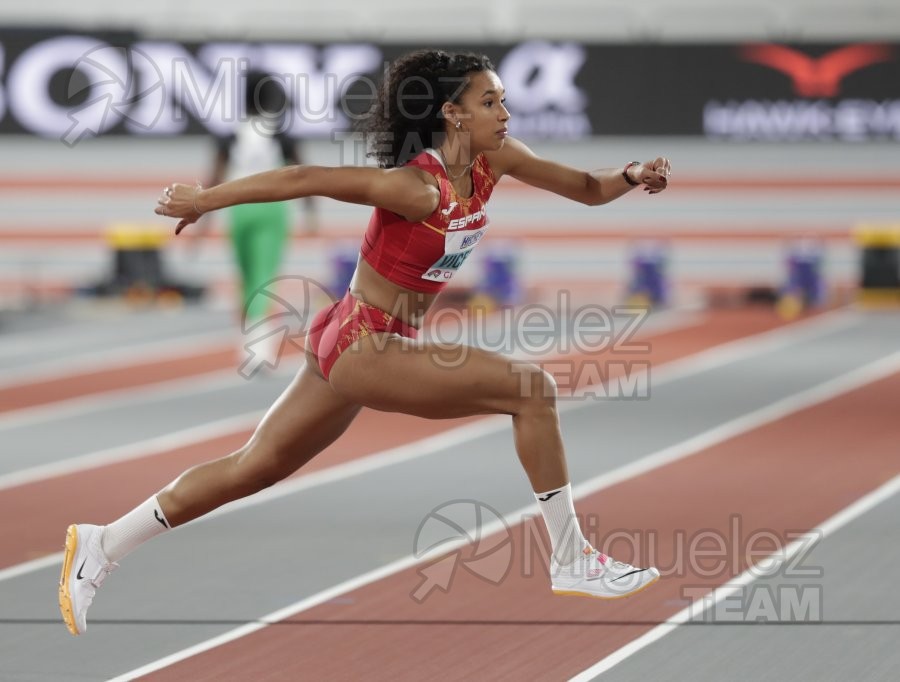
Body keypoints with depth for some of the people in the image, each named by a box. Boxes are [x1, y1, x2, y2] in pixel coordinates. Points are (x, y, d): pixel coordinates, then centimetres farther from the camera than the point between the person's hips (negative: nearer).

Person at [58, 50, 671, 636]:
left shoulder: (494, 161, -1)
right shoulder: (418, 189, -24)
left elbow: (586, 188, 5)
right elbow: (304, 180, -22)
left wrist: (632, 176, -15)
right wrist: (204, 200, -18)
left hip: (356, 345, 9)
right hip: (360, 345, -9)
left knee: (255, 468, 16)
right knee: (531, 389, -14)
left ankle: (102, 546, 23)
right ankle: (573, 563, -7)